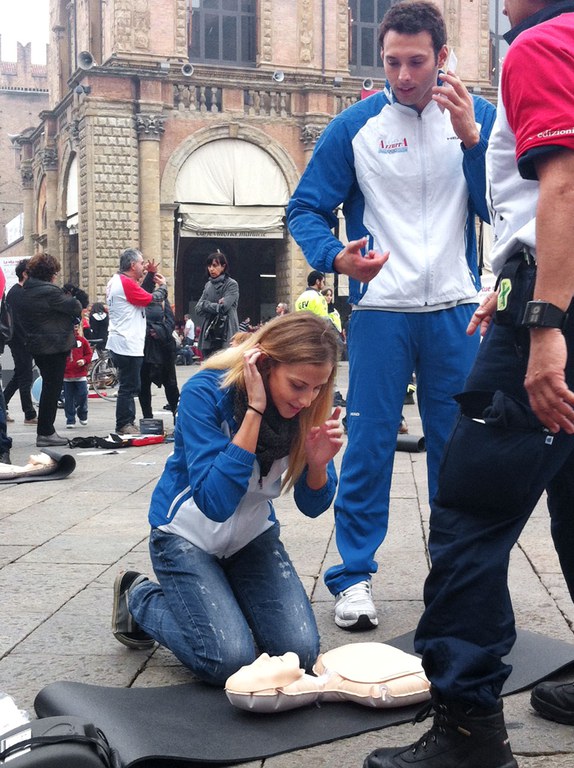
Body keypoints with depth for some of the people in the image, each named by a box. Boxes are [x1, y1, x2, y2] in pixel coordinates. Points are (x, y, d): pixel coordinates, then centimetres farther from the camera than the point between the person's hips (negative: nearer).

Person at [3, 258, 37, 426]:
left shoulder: (23, 291, 16)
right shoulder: (15, 293, -14)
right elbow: (16, 320, -22)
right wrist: (28, 341, -22)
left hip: (23, 342, 10)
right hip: (21, 342, -10)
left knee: (20, 376, 15)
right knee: (25, 377, -4)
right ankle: (30, 416, 1)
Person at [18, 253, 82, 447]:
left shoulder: (27, 292, 10)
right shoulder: (49, 291, -19)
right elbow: (75, 308, -17)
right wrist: (70, 297, 6)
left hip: (36, 346, 9)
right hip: (54, 347, -9)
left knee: (49, 387, 18)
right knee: (52, 389, -2)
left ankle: (45, 431, 23)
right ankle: (45, 433, 2)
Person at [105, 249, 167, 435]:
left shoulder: (117, 281, 14)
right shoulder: (126, 283, -17)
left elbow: (142, 293, 20)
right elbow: (152, 299, -14)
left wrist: (151, 275, 13)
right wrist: (162, 285, 4)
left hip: (121, 343, 11)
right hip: (128, 345, -11)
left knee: (130, 386, 16)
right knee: (129, 387, -5)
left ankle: (127, 423, 20)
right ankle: (124, 425, -1)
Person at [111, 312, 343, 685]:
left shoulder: (309, 408, -14)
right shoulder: (206, 392, -27)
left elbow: (313, 505, -5)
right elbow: (215, 502, -35)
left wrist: (317, 463, -28)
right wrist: (254, 410, -39)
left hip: (253, 535, 4)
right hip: (188, 533, -4)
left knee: (301, 651, -12)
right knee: (229, 660, -19)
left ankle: (229, 598, 16)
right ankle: (139, 600, 8)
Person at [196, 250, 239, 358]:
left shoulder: (231, 284, -2)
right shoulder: (208, 285, 15)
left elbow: (223, 307, -14)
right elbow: (199, 308, 7)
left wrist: (205, 304, -1)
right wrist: (216, 305, -6)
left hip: (225, 337, -5)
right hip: (208, 336, 6)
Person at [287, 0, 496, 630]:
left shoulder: (478, 115, 4)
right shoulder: (356, 125, -1)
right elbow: (305, 209, 1)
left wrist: (471, 138, -16)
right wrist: (336, 258, -18)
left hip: (455, 312, 2)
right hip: (380, 311, -2)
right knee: (369, 446, 0)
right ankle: (354, 576, 11)